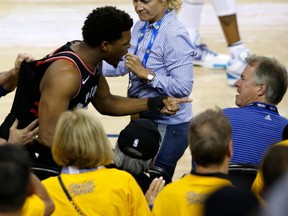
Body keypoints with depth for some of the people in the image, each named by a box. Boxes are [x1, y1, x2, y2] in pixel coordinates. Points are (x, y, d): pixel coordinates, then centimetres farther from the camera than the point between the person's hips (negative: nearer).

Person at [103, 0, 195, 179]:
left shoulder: (175, 36, -23)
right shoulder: (141, 26, 2)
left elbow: (183, 87, -27)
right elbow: (123, 64, 11)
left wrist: (145, 74, -28)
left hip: (168, 126, -8)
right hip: (143, 119, 8)